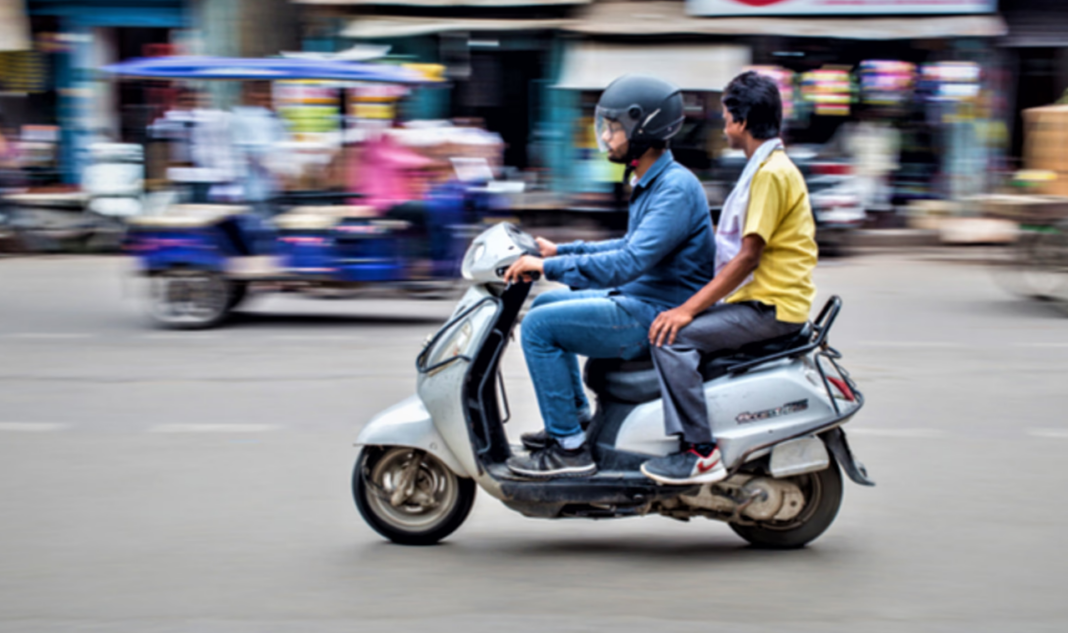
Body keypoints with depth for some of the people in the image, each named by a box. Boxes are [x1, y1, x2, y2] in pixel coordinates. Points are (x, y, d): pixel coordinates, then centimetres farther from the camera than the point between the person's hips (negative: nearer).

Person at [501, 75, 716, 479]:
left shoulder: (676, 188, -21)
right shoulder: (651, 183, 12)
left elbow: (630, 262, -30)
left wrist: (549, 267, -28)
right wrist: (558, 251, 18)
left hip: (659, 315, -11)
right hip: (639, 300, 11)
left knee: (539, 325, -14)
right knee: (546, 305, 21)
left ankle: (570, 449, -11)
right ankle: (576, 418, 22)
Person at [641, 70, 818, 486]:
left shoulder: (771, 172, -15)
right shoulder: (763, 168, 19)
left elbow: (748, 256, -21)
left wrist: (689, 309, -23)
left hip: (770, 307, -11)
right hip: (754, 301, 11)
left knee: (672, 337, -23)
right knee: (662, 325, 14)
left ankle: (700, 452, -22)